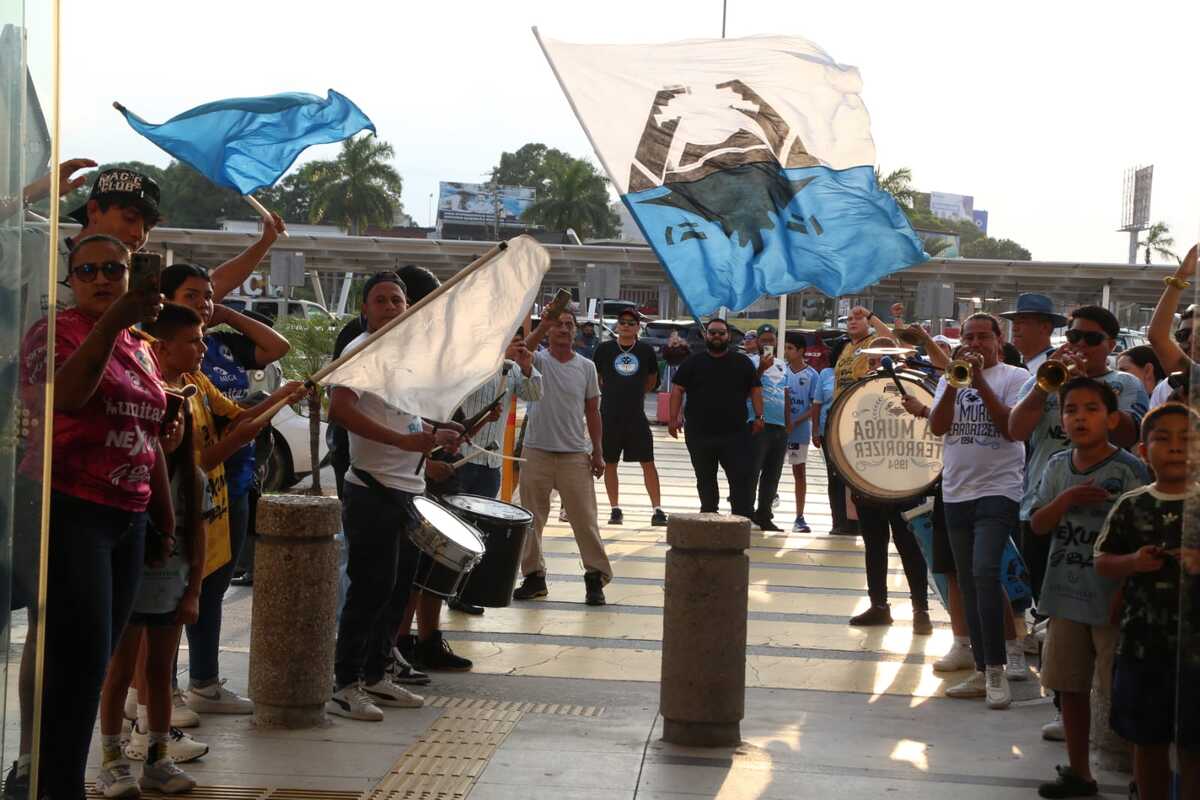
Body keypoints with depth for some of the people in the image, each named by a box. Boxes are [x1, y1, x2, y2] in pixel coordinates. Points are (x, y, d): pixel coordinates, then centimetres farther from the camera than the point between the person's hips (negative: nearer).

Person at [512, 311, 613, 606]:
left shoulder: (586, 367, 6)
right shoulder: (538, 360, 0)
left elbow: (592, 412, 10)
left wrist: (598, 452, 6)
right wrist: (541, 327, -37)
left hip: (575, 455, 0)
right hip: (537, 451, 0)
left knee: (585, 519, -2)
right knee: (531, 519, 6)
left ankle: (596, 576, 4)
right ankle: (534, 576, 17)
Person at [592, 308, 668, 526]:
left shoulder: (646, 351, 4)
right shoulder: (604, 349, 1)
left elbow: (652, 380, 19)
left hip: (637, 417, 0)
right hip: (609, 416, 0)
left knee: (648, 463, -4)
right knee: (609, 463, 5)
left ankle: (657, 509, -2)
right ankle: (615, 509, 16)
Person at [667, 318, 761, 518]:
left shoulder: (743, 363, 8)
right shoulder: (693, 362, 7)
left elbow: (755, 390, 9)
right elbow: (678, 390, 6)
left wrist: (758, 417, -3)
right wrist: (674, 418, -3)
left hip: (734, 434, -1)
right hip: (699, 433, 1)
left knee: (741, 477, -8)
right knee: (705, 479, 10)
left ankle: (744, 517, -7)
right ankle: (708, 515, 20)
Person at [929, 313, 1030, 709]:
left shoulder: (1015, 377, 0)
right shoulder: (950, 378, 13)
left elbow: (1012, 428, -13)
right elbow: (937, 426, -1)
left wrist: (980, 382, -16)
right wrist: (954, 380, -12)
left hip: (997, 490, -6)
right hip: (956, 492, 6)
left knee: (985, 573, -20)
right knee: (968, 583, 8)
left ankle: (995, 669, -14)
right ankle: (982, 672, 14)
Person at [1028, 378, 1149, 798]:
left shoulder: (1128, 469, -12)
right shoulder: (1057, 466, 5)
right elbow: (1038, 525, 4)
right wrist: (1066, 500, -14)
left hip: (1112, 600, -6)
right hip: (1065, 595, 6)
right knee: (1069, 685, 14)